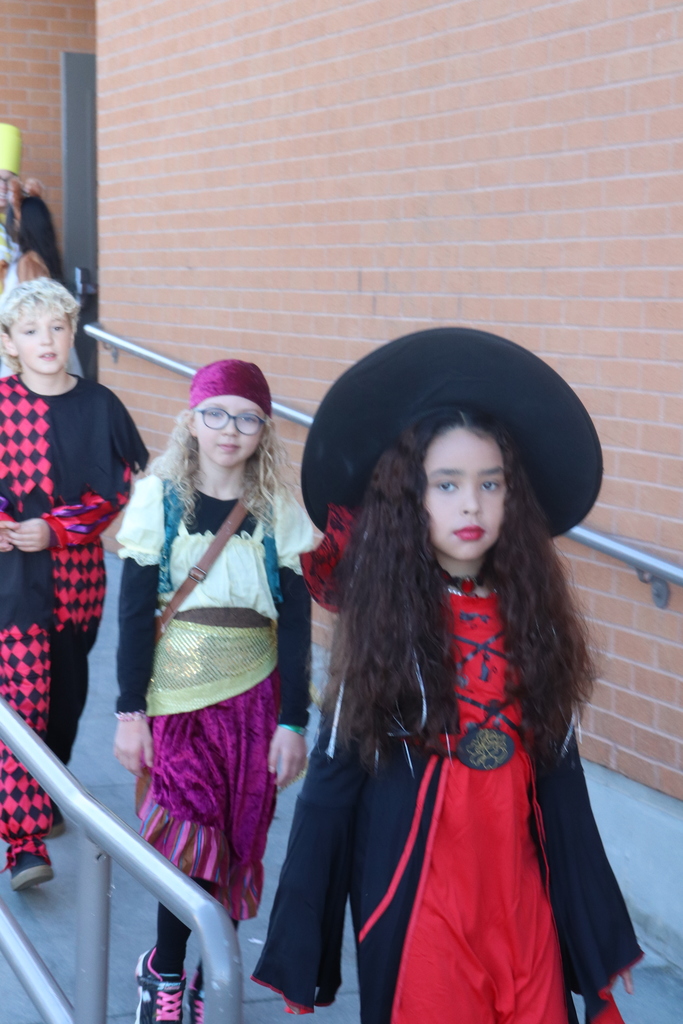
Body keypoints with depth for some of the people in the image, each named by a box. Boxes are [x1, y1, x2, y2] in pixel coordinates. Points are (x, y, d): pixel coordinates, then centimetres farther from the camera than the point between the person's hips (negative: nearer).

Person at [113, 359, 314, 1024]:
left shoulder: (279, 511, -1)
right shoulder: (160, 498, -3)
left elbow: (296, 621, 1)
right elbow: (134, 611, -3)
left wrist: (293, 722, -2)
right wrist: (129, 712, -6)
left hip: (253, 697, 1)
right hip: (175, 693, -1)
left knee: (237, 841, 4)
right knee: (189, 832, -10)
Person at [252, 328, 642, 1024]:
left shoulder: (532, 616, -1)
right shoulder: (380, 620, -8)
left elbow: (560, 779, 4)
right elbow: (333, 780, -6)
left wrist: (602, 935, 8)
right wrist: (300, 950, -7)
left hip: (521, 892, 3)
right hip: (411, 893, -2)